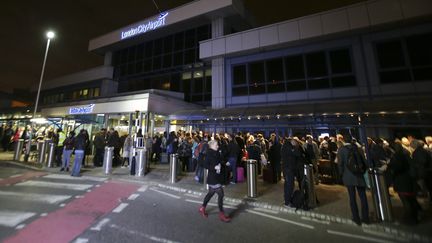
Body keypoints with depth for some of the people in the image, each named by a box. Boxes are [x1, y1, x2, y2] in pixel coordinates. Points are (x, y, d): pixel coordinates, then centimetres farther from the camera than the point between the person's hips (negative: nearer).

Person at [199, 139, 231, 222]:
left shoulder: (217, 154, 6)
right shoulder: (209, 154, -17)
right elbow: (205, 165, -20)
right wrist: (214, 167, -26)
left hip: (217, 177, 8)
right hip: (212, 178, -8)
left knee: (211, 193, 20)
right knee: (221, 193, -4)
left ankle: (202, 208, 39)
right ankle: (221, 214, 12)